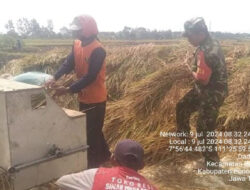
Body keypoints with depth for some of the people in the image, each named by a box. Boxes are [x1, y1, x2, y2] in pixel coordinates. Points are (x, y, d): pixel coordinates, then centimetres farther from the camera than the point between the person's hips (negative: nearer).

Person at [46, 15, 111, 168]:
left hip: (96, 98, -8)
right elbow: (68, 64, -1)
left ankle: (94, 162, 19)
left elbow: (90, 77, -25)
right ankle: (104, 155, 38)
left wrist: (68, 90, -27)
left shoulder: (98, 50, -22)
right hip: (84, 96, 9)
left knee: (92, 131, 2)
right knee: (87, 129, 19)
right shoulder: (77, 44, 4)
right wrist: (55, 78, -18)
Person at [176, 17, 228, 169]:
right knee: (182, 107, 23)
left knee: (205, 129, 2)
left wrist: (191, 70, -11)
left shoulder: (206, 52, -30)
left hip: (212, 95, -10)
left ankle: (212, 161, 19)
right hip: (205, 90, 10)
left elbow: (202, 79, -28)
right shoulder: (211, 44, 2)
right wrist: (194, 68, -1)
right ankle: (184, 133, 45)